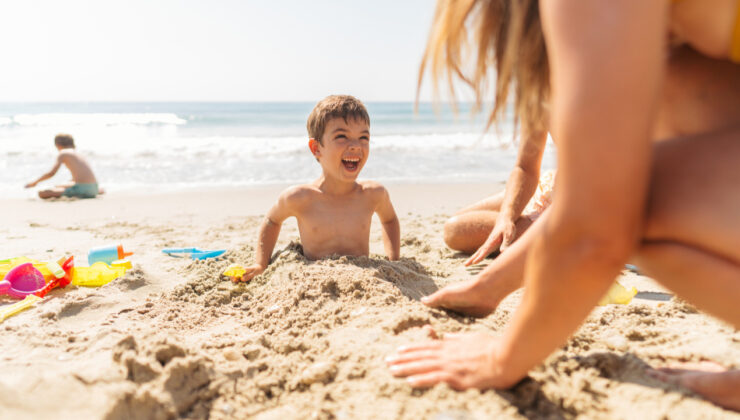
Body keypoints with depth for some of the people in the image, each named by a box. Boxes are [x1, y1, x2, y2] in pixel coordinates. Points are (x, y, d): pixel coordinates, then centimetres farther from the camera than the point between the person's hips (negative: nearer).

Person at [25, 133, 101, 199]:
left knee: (42, 193, -7)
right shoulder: (78, 154, 24)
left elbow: (52, 173, -6)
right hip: (94, 188, 8)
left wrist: (35, 182, 9)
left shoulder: (62, 153, 2)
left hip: (82, 189, -8)